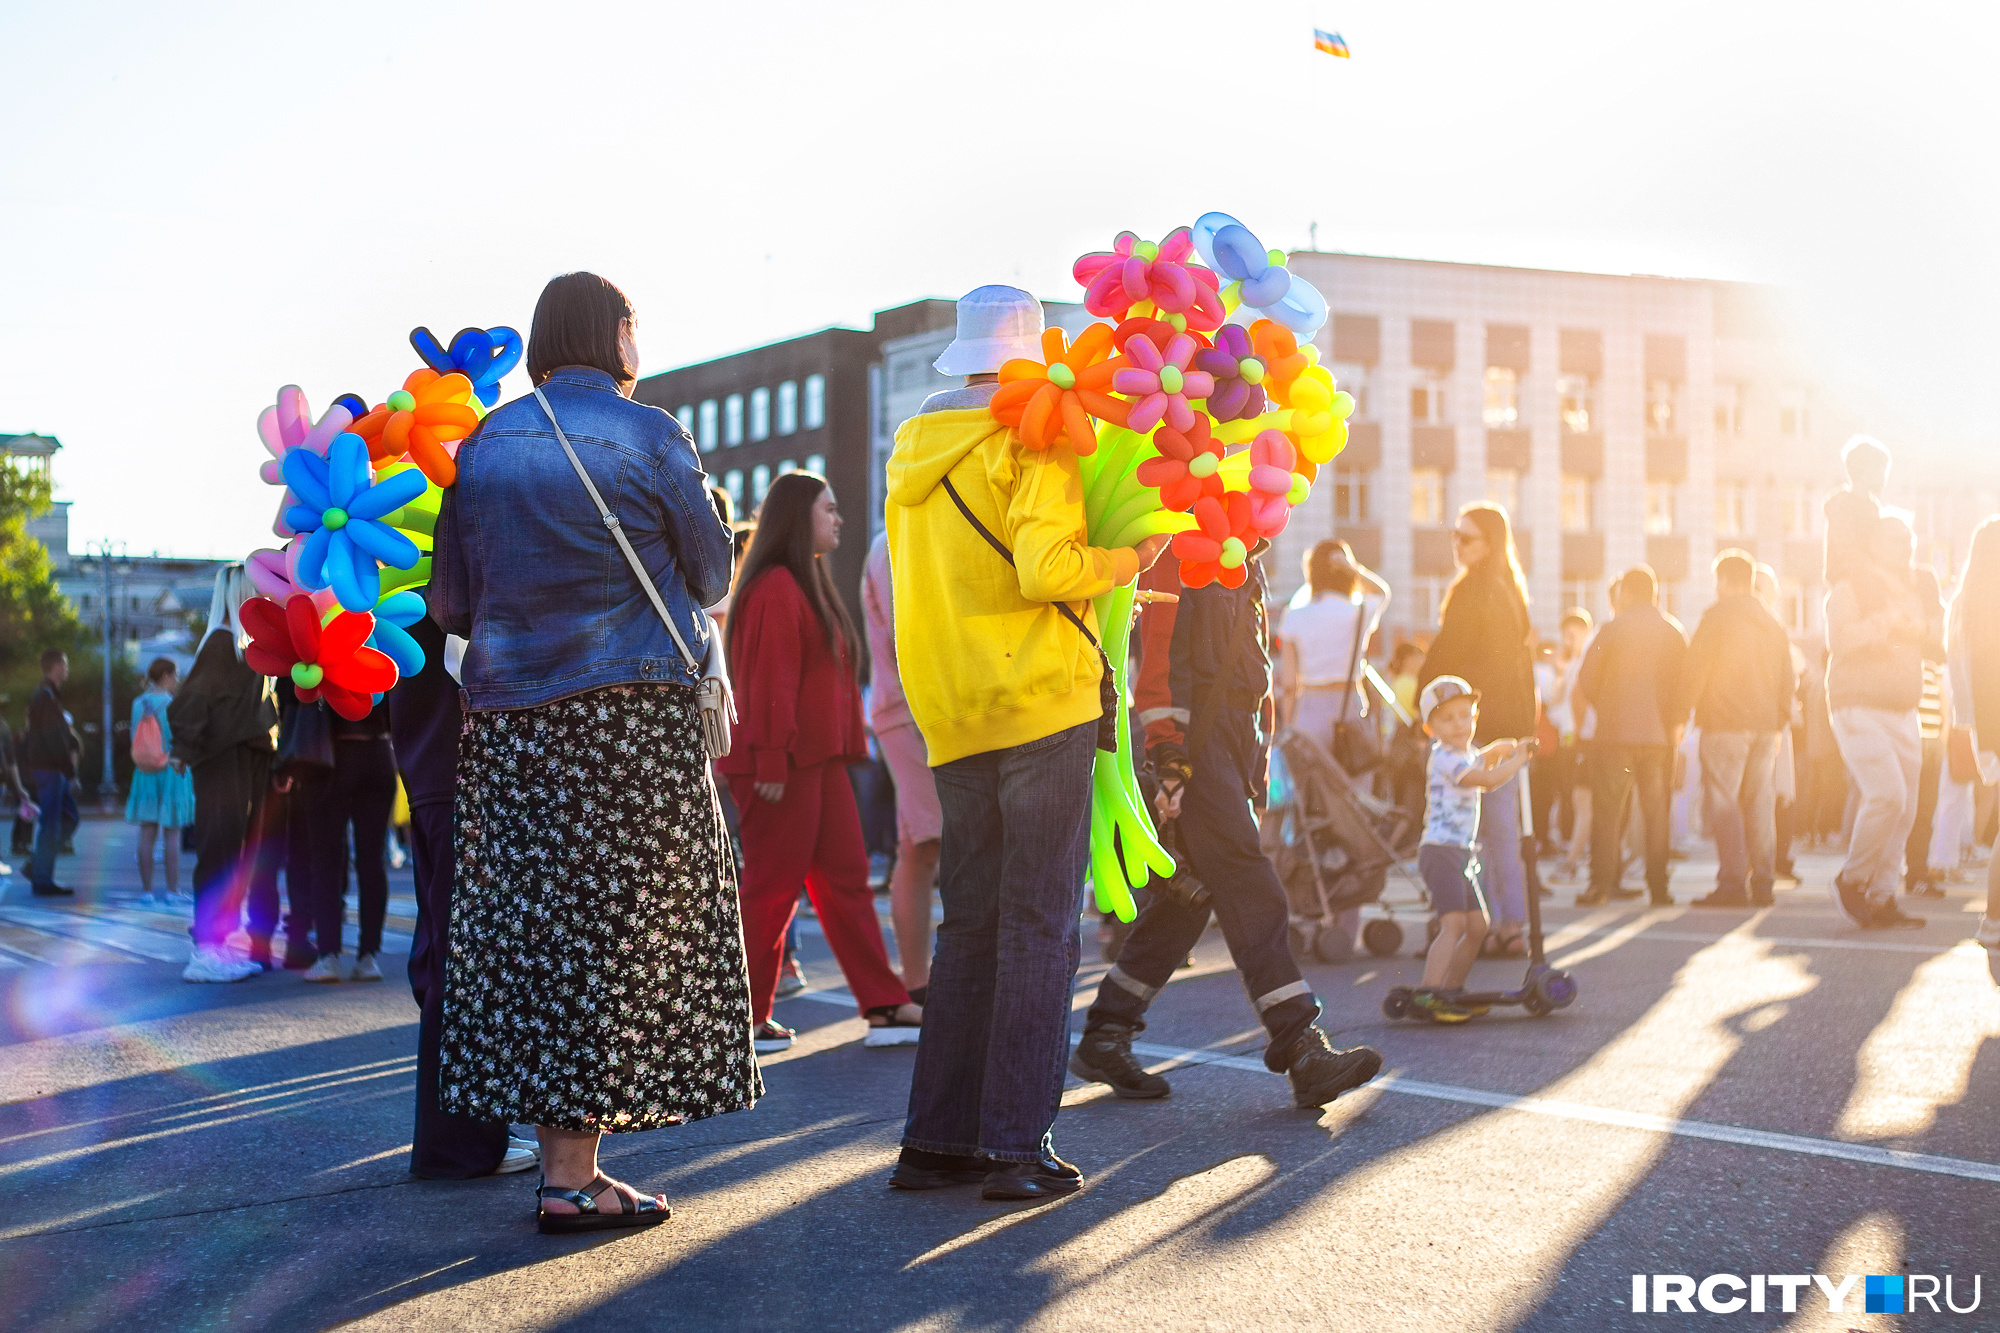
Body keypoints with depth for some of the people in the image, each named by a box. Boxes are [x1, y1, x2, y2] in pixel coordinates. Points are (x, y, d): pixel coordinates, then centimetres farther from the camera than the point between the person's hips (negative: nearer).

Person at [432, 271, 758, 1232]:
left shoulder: (484, 445, 9)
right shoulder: (647, 436, -5)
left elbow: (448, 600, 11)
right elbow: (712, 576, 4)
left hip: (508, 721, 5)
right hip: (629, 718, -5)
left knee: (529, 924, 8)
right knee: (617, 932, -1)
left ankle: (555, 1155, 12)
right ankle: (575, 1178, -2)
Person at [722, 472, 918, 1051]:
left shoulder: (809, 585, 19)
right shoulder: (775, 588, -14)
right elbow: (767, 682, -20)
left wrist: (849, 745, 17)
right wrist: (770, 760, -23)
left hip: (820, 759, 10)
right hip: (782, 765, -10)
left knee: (846, 878, 8)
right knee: (773, 887, -3)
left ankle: (884, 1007, 10)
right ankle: (747, 1017, 5)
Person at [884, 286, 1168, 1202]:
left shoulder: (912, 449, 17)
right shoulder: (1030, 440, -7)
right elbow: (1045, 569, -19)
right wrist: (1126, 560, -4)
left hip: (951, 719, 7)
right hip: (1040, 703, -7)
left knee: (970, 926, 11)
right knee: (1039, 927, -3)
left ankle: (936, 1140, 11)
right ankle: (1016, 1148, -4)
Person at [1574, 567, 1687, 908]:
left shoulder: (1613, 630, -4)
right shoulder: (1674, 631, 4)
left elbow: (1586, 681, -1)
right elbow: (1685, 681, 4)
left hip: (1616, 730, -2)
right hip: (1660, 734, 2)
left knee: (1607, 809, 1)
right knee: (1657, 811, 7)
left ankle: (1601, 885, -4)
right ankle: (1659, 887, 5)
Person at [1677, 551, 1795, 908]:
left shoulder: (1717, 617, -5)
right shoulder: (1773, 624, 16)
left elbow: (1695, 668, -8)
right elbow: (1786, 679, 19)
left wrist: (1683, 710, 1)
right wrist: (1780, 721, 25)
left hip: (1725, 722, -6)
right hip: (1765, 724, 6)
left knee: (1723, 802, -6)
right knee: (1760, 802, 8)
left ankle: (1732, 884, -13)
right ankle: (1762, 883, 7)